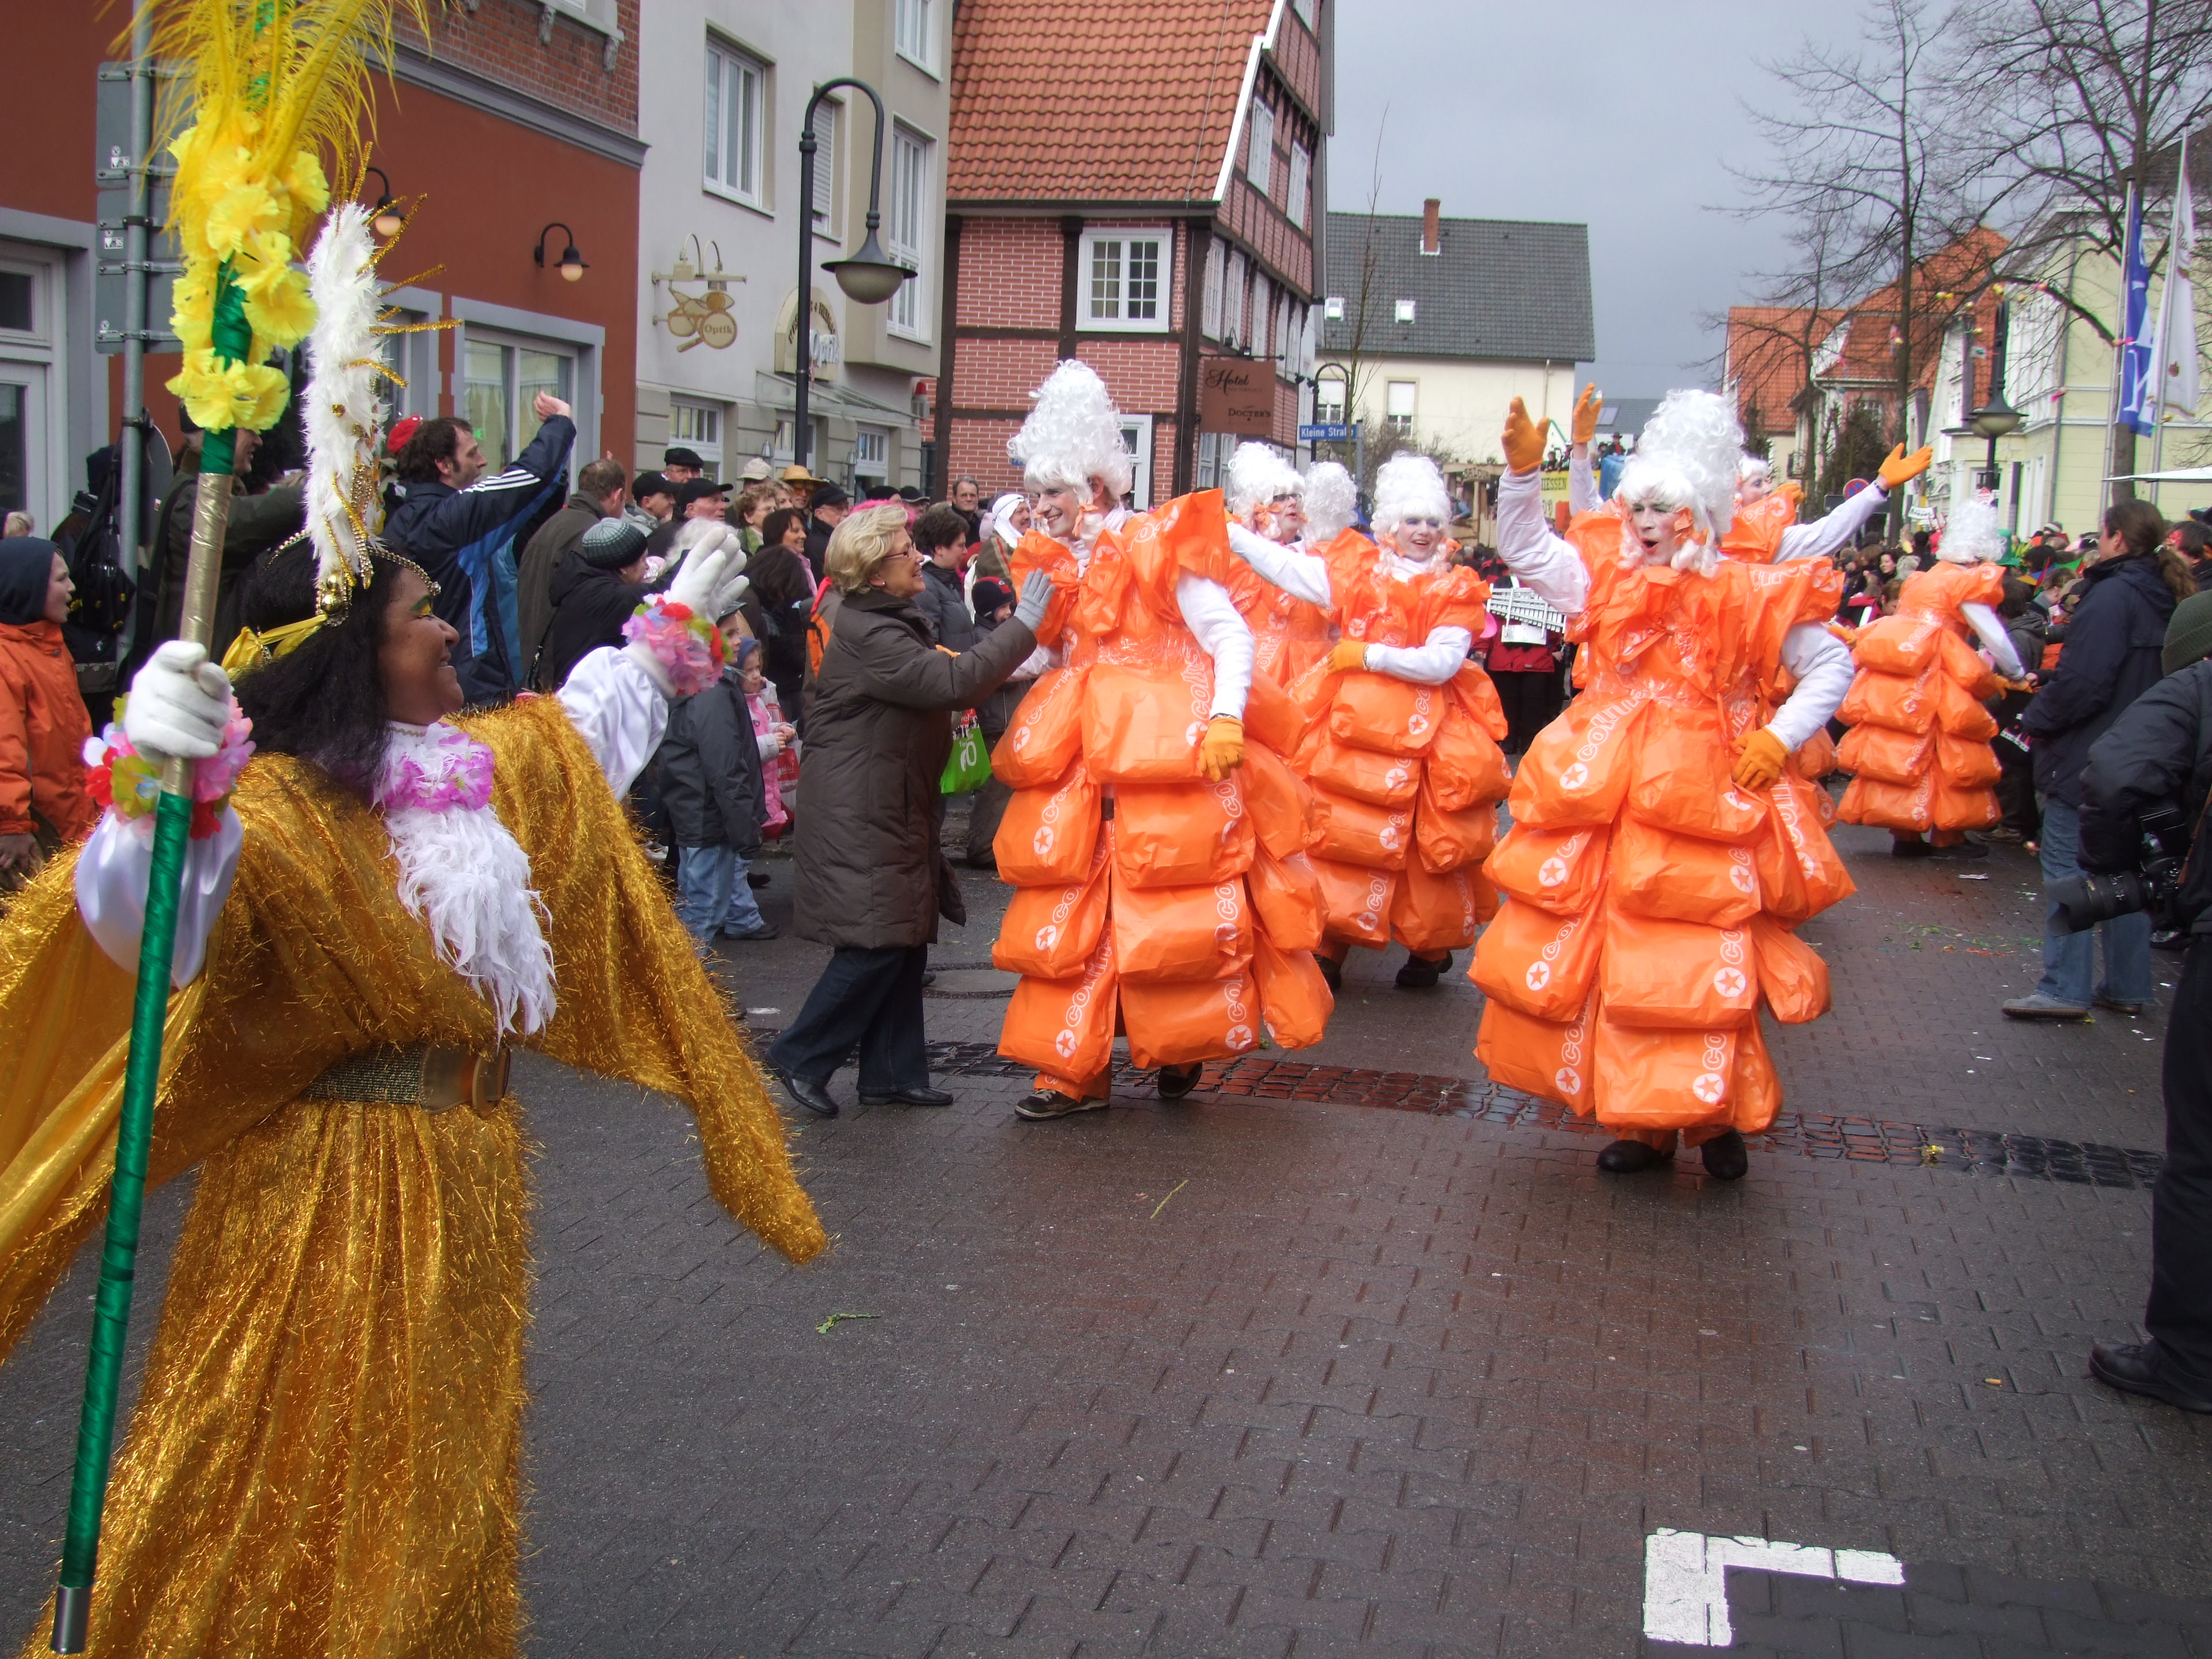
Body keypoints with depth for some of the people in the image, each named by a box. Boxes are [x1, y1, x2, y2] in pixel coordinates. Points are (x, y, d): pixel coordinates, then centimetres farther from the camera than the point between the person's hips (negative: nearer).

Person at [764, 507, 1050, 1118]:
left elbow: (936, 687, 22)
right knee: (877, 945, -10)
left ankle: (892, 1073, 17)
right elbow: (955, 682, -27)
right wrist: (1024, 626, -20)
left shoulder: (892, 623, 15)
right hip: (858, 820, -10)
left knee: (904, 943, 11)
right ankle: (801, 1057, 3)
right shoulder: (866, 633, -19)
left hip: (892, 811, 10)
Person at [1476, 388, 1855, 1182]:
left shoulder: (1749, 595, 0)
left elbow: (1832, 666, 5)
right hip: (1606, 798, 4)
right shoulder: (1606, 578, 9)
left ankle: (1714, 1115, 11)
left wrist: (1780, 737, -7)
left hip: (1704, 800, -3)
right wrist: (1523, 469, -3)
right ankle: (1641, 1121, 15)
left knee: (1703, 961, -5)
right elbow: (1524, 549, 11)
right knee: (1605, 958, 4)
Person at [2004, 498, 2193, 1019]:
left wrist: (2037, 719, -7)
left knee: (2066, 867, -4)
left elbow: (2083, 680, -23)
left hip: (2087, 758, -9)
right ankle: (2126, 986, 20)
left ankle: (2065, 988, -5)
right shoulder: (2165, 600, 10)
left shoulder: (2112, 595, -18)